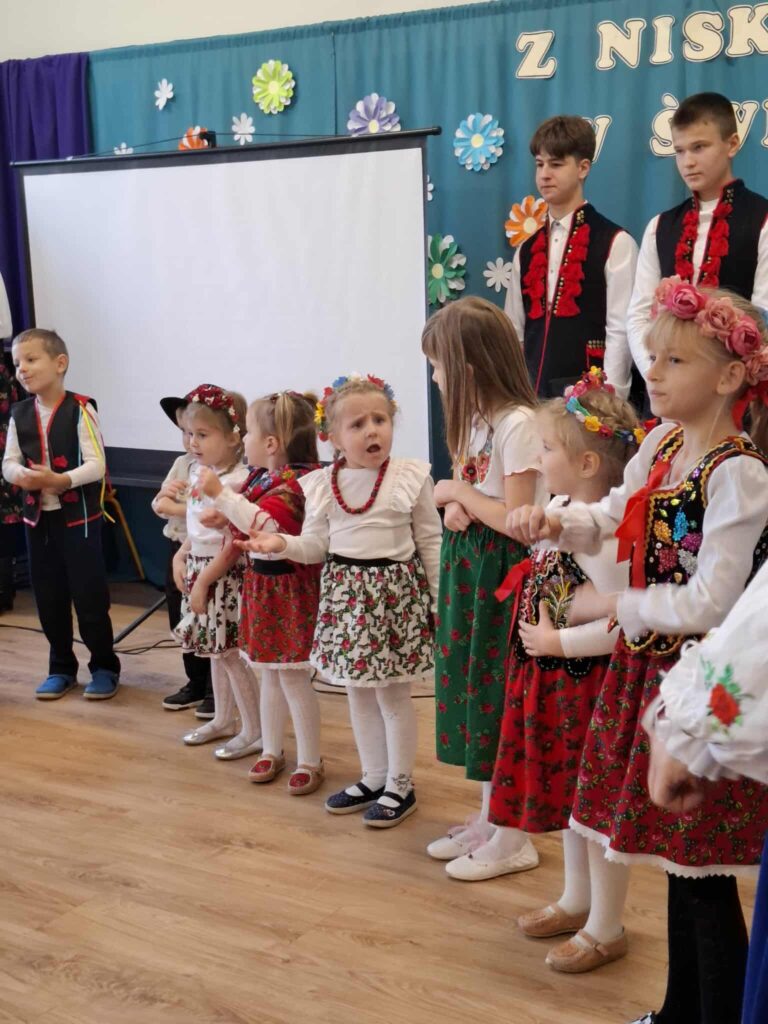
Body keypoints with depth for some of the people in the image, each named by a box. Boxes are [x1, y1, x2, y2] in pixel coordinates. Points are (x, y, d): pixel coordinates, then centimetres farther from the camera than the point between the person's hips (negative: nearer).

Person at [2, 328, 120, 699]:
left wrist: (60, 480, -29)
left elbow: (96, 465, -16)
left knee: (89, 595, 1)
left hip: (79, 515, -5)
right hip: (37, 516, 5)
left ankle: (104, 667, 17)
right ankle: (61, 668, 26)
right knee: (48, 597, 11)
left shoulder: (80, 409, -12)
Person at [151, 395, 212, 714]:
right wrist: (164, 494, -11)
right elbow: (158, 506, 11)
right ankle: (197, 683, 30)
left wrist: (175, 508, -20)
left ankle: (215, 688, 19)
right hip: (178, 548, 8)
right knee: (180, 621, 15)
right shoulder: (182, 463, 8)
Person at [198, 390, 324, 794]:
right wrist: (221, 516, 8)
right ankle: (272, 751, 30)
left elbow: (266, 525, -34)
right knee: (270, 673, 17)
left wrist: (221, 495, -31)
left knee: (293, 676, -2)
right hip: (260, 582, 9)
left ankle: (310, 761, 11)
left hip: (289, 589, -9)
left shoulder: (296, 482, -21)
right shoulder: (260, 477, 8)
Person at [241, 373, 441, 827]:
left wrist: (439, 601, -4)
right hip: (345, 590, 5)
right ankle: (373, 778, 31)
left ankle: (400, 785, 20)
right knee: (359, 692, 15)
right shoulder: (321, 484, 0)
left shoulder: (411, 477, -9)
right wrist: (282, 543, -14)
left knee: (393, 692, 4)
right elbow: (317, 545, 5)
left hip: (396, 589, -4)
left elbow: (431, 543, -4)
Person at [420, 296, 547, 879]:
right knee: (475, 689, 15)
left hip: (503, 573, -9)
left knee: (500, 698, -1)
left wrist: (460, 492, -10)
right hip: (468, 567, 9)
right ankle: (489, 820, 29)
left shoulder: (518, 423, -18)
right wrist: (455, 503, -5)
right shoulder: (475, 418, 11)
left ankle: (512, 839, 13)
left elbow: (515, 518, -22)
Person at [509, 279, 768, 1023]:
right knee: (676, 854, 20)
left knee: (706, 874, 1)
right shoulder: (660, 446, 5)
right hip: (650, 666, 8)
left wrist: (612, 606, -13)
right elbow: (613, 516, 21)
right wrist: (557, 522, 1)